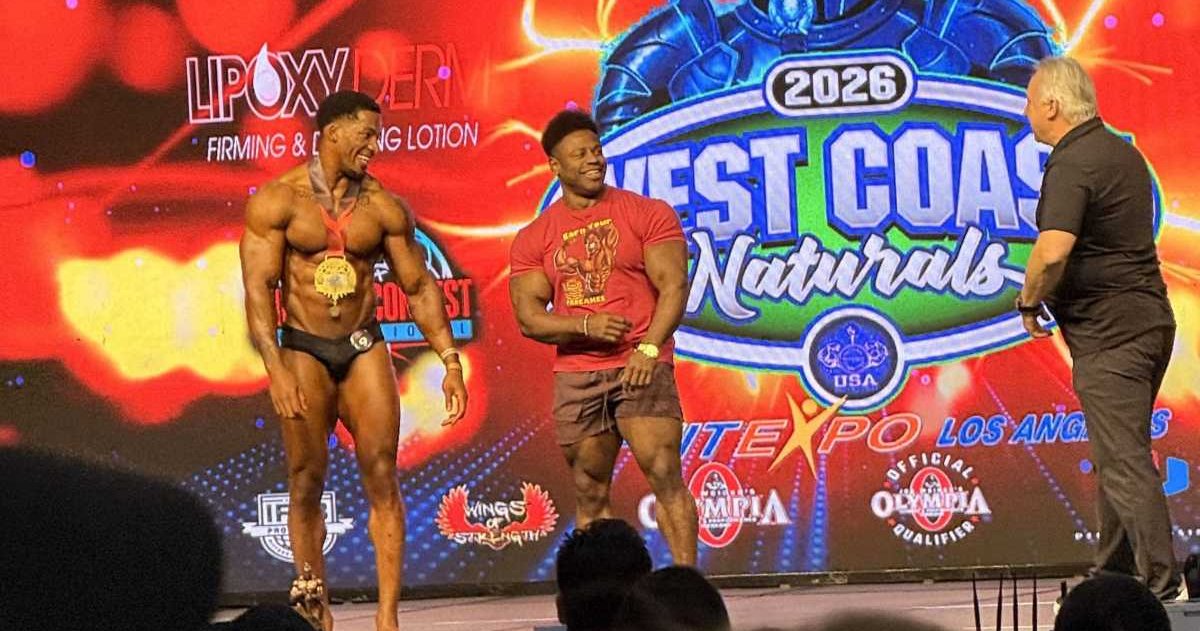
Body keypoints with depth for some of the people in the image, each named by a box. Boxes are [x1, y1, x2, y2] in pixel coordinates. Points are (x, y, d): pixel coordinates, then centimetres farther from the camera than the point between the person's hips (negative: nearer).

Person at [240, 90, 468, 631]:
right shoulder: (276, 201, -7)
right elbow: (258, 288, -11)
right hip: (303, 351, -2)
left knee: (382, 478, -6)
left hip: (364, 348, 2)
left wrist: (450, 360, 2)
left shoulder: (384, 207, 2)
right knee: (306, 484, 2)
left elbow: (419, 287, 9)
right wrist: (275, 370, -21)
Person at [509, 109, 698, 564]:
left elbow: (674, 284, -4)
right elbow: (528, 317, 4)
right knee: (590, 493, 5)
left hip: (641, 367, -3)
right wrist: (584, 326, -14)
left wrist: (649, 347, -18)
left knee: (665, 476, -14)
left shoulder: (648, 214, 3)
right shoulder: (534, 239, 9)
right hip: (575, 377, 3)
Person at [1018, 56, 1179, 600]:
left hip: (1107, 331, -10)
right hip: (1146, 318, 10)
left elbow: (1053, 252, -29)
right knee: (1119, 456, 18)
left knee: (1125, 462, -9)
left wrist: (1030, 301, -10)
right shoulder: (1122, 152, 15)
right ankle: (1113, 576, 27)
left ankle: (1162, 586, -11)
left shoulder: (1071, 164, -16)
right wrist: (1048, 296, 25)